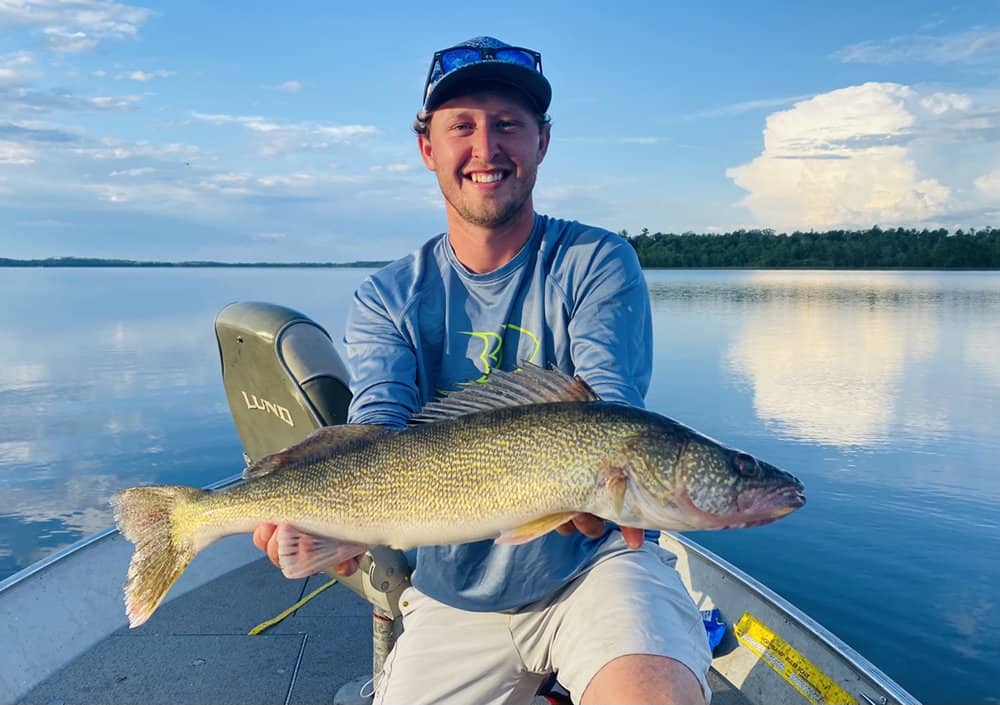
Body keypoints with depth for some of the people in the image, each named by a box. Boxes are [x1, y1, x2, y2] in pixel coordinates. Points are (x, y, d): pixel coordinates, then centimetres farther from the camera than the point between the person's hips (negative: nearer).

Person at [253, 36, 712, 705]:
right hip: (454, 595, 3)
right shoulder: (388, 299, 2)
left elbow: (609, 400, -16)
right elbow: (379, 430, -12)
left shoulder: (597, 262, -4)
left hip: (593, 561, -2)